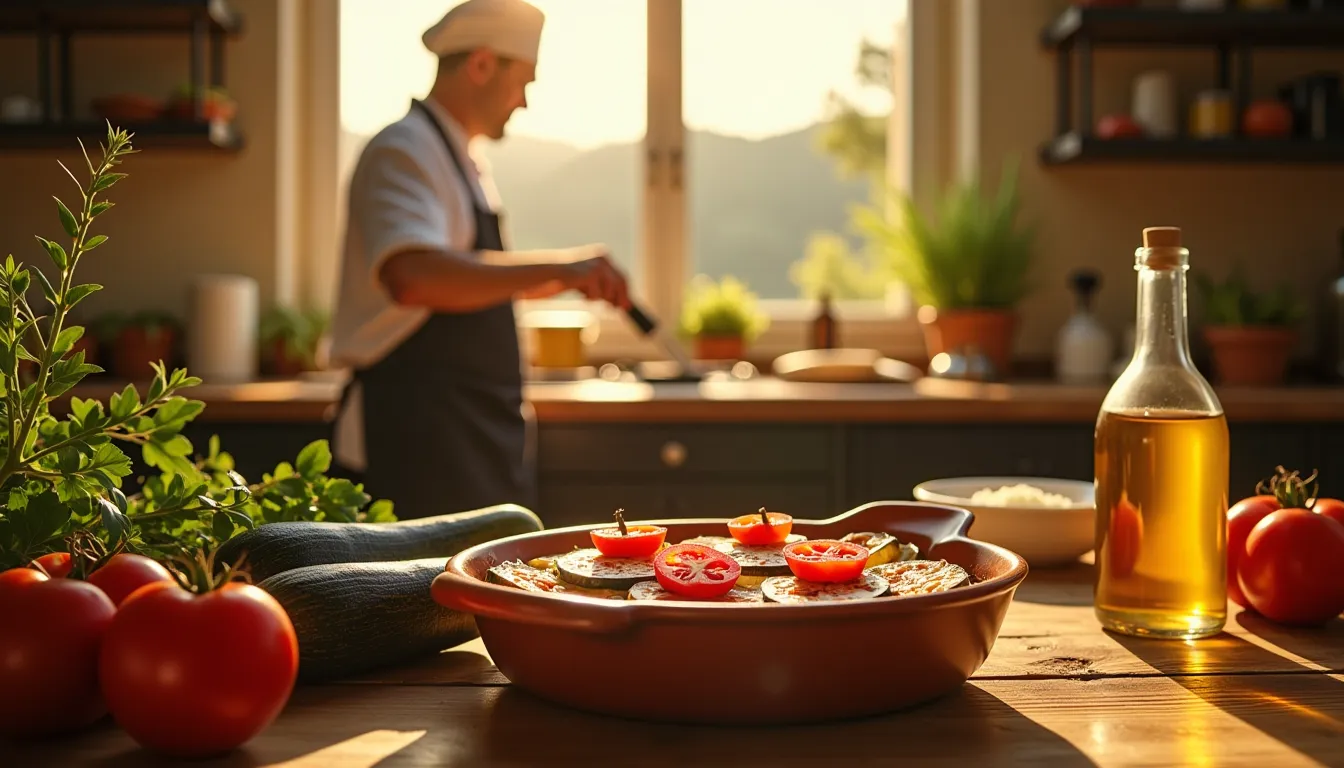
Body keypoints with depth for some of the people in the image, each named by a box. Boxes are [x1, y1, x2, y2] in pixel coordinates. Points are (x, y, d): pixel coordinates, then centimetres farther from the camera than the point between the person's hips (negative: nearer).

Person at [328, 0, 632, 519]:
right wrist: (555, 266, -34)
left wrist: (556, 281, 22)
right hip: (413, 436, -10)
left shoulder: (462, 160, 18)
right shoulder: (403, 152, -13)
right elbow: (412, 277, -33)